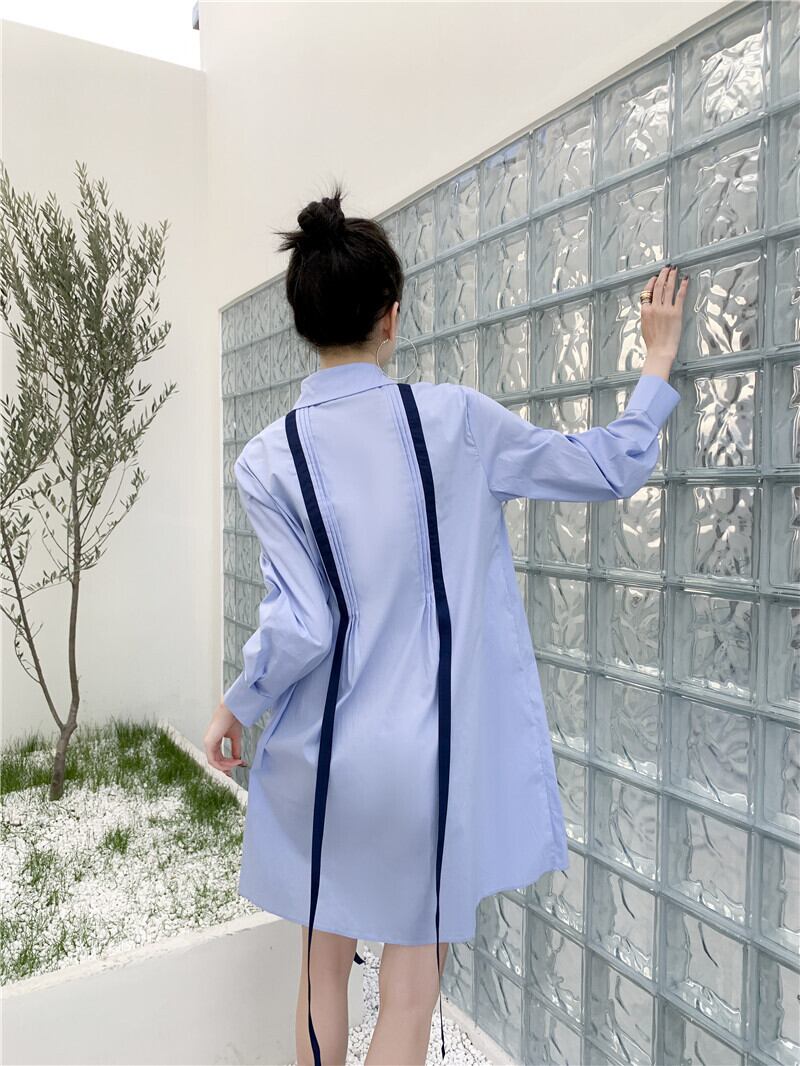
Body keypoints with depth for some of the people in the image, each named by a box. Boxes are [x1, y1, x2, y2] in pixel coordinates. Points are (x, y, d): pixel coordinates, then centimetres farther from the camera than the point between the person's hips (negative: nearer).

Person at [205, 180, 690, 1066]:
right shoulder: (454, 419, -10)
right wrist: (657, 365, 16)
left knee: (324, 967, 24)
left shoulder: (268, 460, -10)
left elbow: (300, 624, -11)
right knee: (410, 985, 16)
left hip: (323, 750, 2)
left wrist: (236, 706, 8)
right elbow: (611, 468, 0)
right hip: (427, 750, -1)